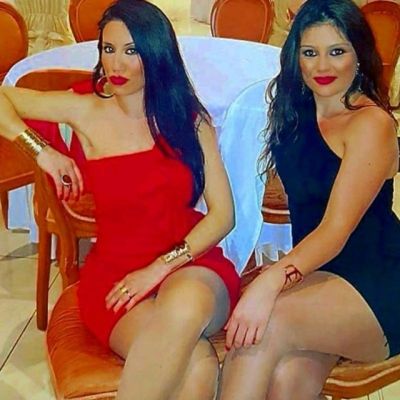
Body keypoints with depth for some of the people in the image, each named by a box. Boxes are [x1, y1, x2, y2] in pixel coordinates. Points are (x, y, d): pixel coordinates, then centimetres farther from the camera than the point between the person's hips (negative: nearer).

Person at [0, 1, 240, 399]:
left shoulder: (189, 118, 5)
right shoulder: (86, 111, 4)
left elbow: (223, 213, -1)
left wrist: (161, 267, -13)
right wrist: (41, 150, -4)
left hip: (190, 265, 2)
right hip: (114, 273, -1)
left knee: (187, 305, -38)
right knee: (195, 363, -32)